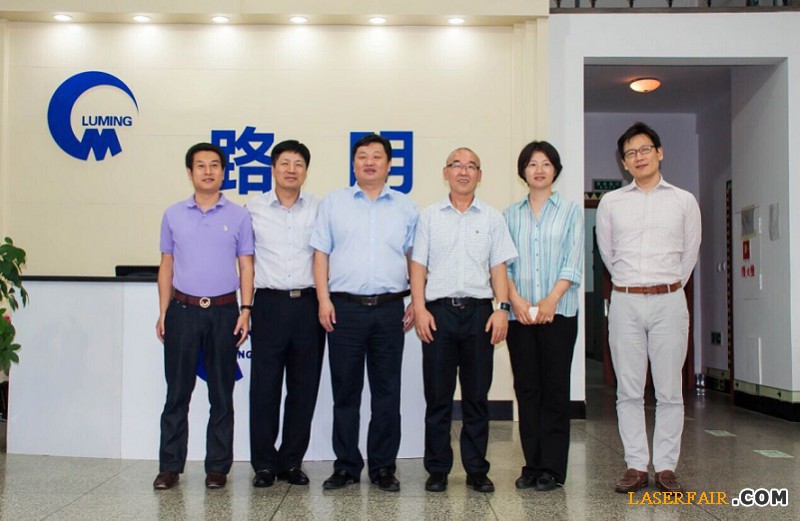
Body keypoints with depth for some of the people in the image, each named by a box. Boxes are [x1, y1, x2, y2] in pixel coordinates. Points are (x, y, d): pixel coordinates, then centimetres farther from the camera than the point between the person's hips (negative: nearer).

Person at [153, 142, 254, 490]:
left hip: (224, 311, -1)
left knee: (222, 394, 5)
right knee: (177, 392, 4)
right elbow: (166, 266, 11)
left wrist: (245, 311, -5)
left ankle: (217, 467, 14)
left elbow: (246, 266, 4)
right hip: (182, 310, 1)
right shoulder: (173, 215, 9)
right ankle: (170, 466, 13)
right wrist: (163, 313, 4)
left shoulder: (238, 216, 5)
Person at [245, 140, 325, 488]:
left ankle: (291, 462, 18)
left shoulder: (320, 209, 7)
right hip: (269, 304, 0)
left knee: (304, 388, 6)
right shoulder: (253, 209, 8)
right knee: (264, 387, 1)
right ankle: (264, 463, 14)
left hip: (309, 304, 1)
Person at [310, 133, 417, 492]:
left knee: (387, 392, 5)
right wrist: (324, 300, -3)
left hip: (389, 308, 1)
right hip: (345, 307, 0)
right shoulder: (334, 203, 10)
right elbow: (321, 254, 6)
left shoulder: (406, 207, 11)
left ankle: (383, 467, 16)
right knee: (345, 391, 5)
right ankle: (346, 466, 16)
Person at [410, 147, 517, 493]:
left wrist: (502, 308, -4)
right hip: (439, 310, 0)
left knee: (477, 395, 5)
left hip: (479, 310, 1)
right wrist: (419, 309, -5)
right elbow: (418, 265, 5)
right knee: (437, 396, 3)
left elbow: (498, 267, 8)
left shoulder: (492, 218, 11)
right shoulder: (429, 216, 9)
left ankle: (477, 470, 15)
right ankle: (437, 470, 13)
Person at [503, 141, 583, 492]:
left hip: (558, 312, -2)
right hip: (519, 314, 2)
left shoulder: (570, 211, 7)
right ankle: (532, 466, 13)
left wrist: (551, 300, -13)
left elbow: (573, 262, -2)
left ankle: (552, 469, 7)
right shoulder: (511, 214, 13)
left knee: (555, 389, 0)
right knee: (526, 389, 5)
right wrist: (516, 299, -10)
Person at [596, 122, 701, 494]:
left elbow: (690, 254, 14)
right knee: (629, 391, 3)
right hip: (625, 302, 1)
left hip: (668, 301, 0)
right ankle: (636, 466, 11)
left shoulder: (684, 201, 7)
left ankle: (665, 467, 10)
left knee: (669, 391, 1)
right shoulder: (611, 202, 8)